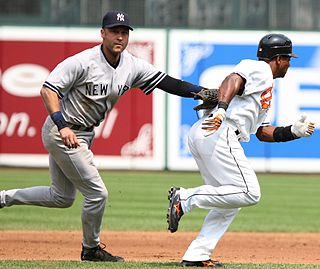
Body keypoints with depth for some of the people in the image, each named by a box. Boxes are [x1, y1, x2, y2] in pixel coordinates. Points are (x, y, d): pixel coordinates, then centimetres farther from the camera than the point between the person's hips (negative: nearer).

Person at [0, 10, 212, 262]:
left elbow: (167, 82, -8)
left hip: (84, 135, 9)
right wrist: (63, 126, -33)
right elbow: (48, 89, -22)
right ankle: (91, 249, 13)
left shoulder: (133, 66, -3)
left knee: (62, 197, 19)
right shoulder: (83, 62, -22)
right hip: (61, 133, -9)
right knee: (97, 193, -7)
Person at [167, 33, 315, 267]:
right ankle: (187, 198, -15)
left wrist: (294, 131, 19)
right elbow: (233, 80, -17)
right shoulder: (258, 68, 3)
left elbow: (262, 132, 31)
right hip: (218, 134, -10)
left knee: (229, 201, 12)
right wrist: (222, 109, -35)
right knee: (249, 193, -13)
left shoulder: (266, 91, 33)